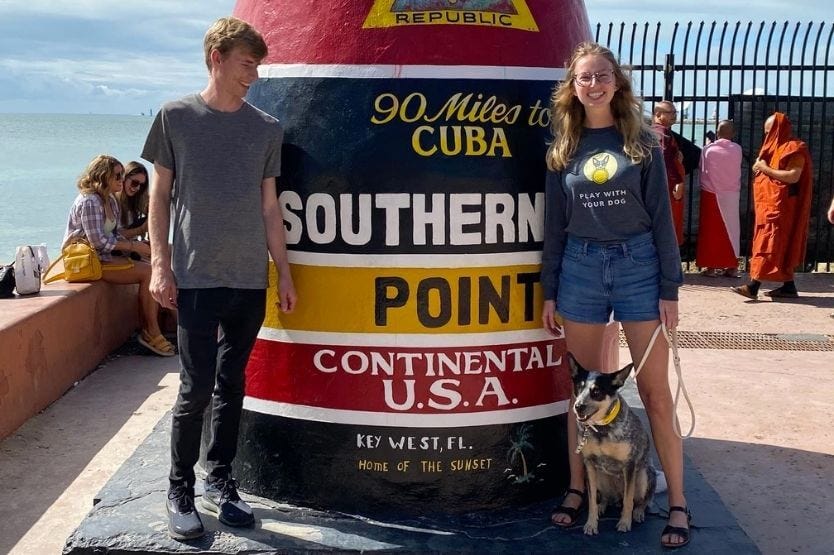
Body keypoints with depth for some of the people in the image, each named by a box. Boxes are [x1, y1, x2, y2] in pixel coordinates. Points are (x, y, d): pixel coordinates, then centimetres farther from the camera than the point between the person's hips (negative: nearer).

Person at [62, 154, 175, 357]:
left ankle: (149, 332, -7)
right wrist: (132, 246, -16)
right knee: (148, 273, -19)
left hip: (104, 256, 9)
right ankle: (151, 333, -13)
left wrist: (137, 246, -3)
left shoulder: (110, 201, 15)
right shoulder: (90, 201, -15)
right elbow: (98, 241, -21)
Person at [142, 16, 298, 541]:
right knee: (196, 387, -3)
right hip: (197, 277, -3)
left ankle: (220, 482, 23)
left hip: (250, 280, 3)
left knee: (232, 384, 10)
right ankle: (180, 492, 12)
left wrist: (284, 272, 10)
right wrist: (161, 264, -4)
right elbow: (160, 194, 4)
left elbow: (270, 206, 12)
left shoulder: (266, 128, 9)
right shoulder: (176, 117, 2)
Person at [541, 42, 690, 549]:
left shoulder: (641, 141, 2)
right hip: (580, 267, 2)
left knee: (655, 392, 1)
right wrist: (550, 292, 7)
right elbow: (555, 225, 10)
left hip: (638, 264, -2)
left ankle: (678, 503, 10)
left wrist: (670, 289, -5)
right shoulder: (564, 149, 7)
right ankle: (578, 489, 21)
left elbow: (661, 217, 0)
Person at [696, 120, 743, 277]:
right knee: (731, 229, 8)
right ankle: (731, 266, 10)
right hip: (732, 195, 2)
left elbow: (702, 170, 1)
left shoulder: (708, 149, -7)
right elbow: (738, 170, 7)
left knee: (711, 230, 4)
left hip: (711, 194, -1)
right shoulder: (737, 149, -3)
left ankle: (710, 266, 4)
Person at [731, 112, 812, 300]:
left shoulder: (794, 148, -10)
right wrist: (760, 168, 3)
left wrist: (766, 169, -16)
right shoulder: (776, 147, 19)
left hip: (781, 206, -10)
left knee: (770, 245, -12)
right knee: (780, 246, 9)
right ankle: (788, 286, 12)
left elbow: (793, 176, -21)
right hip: (769, 205, 10)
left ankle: (753, 286, -18)